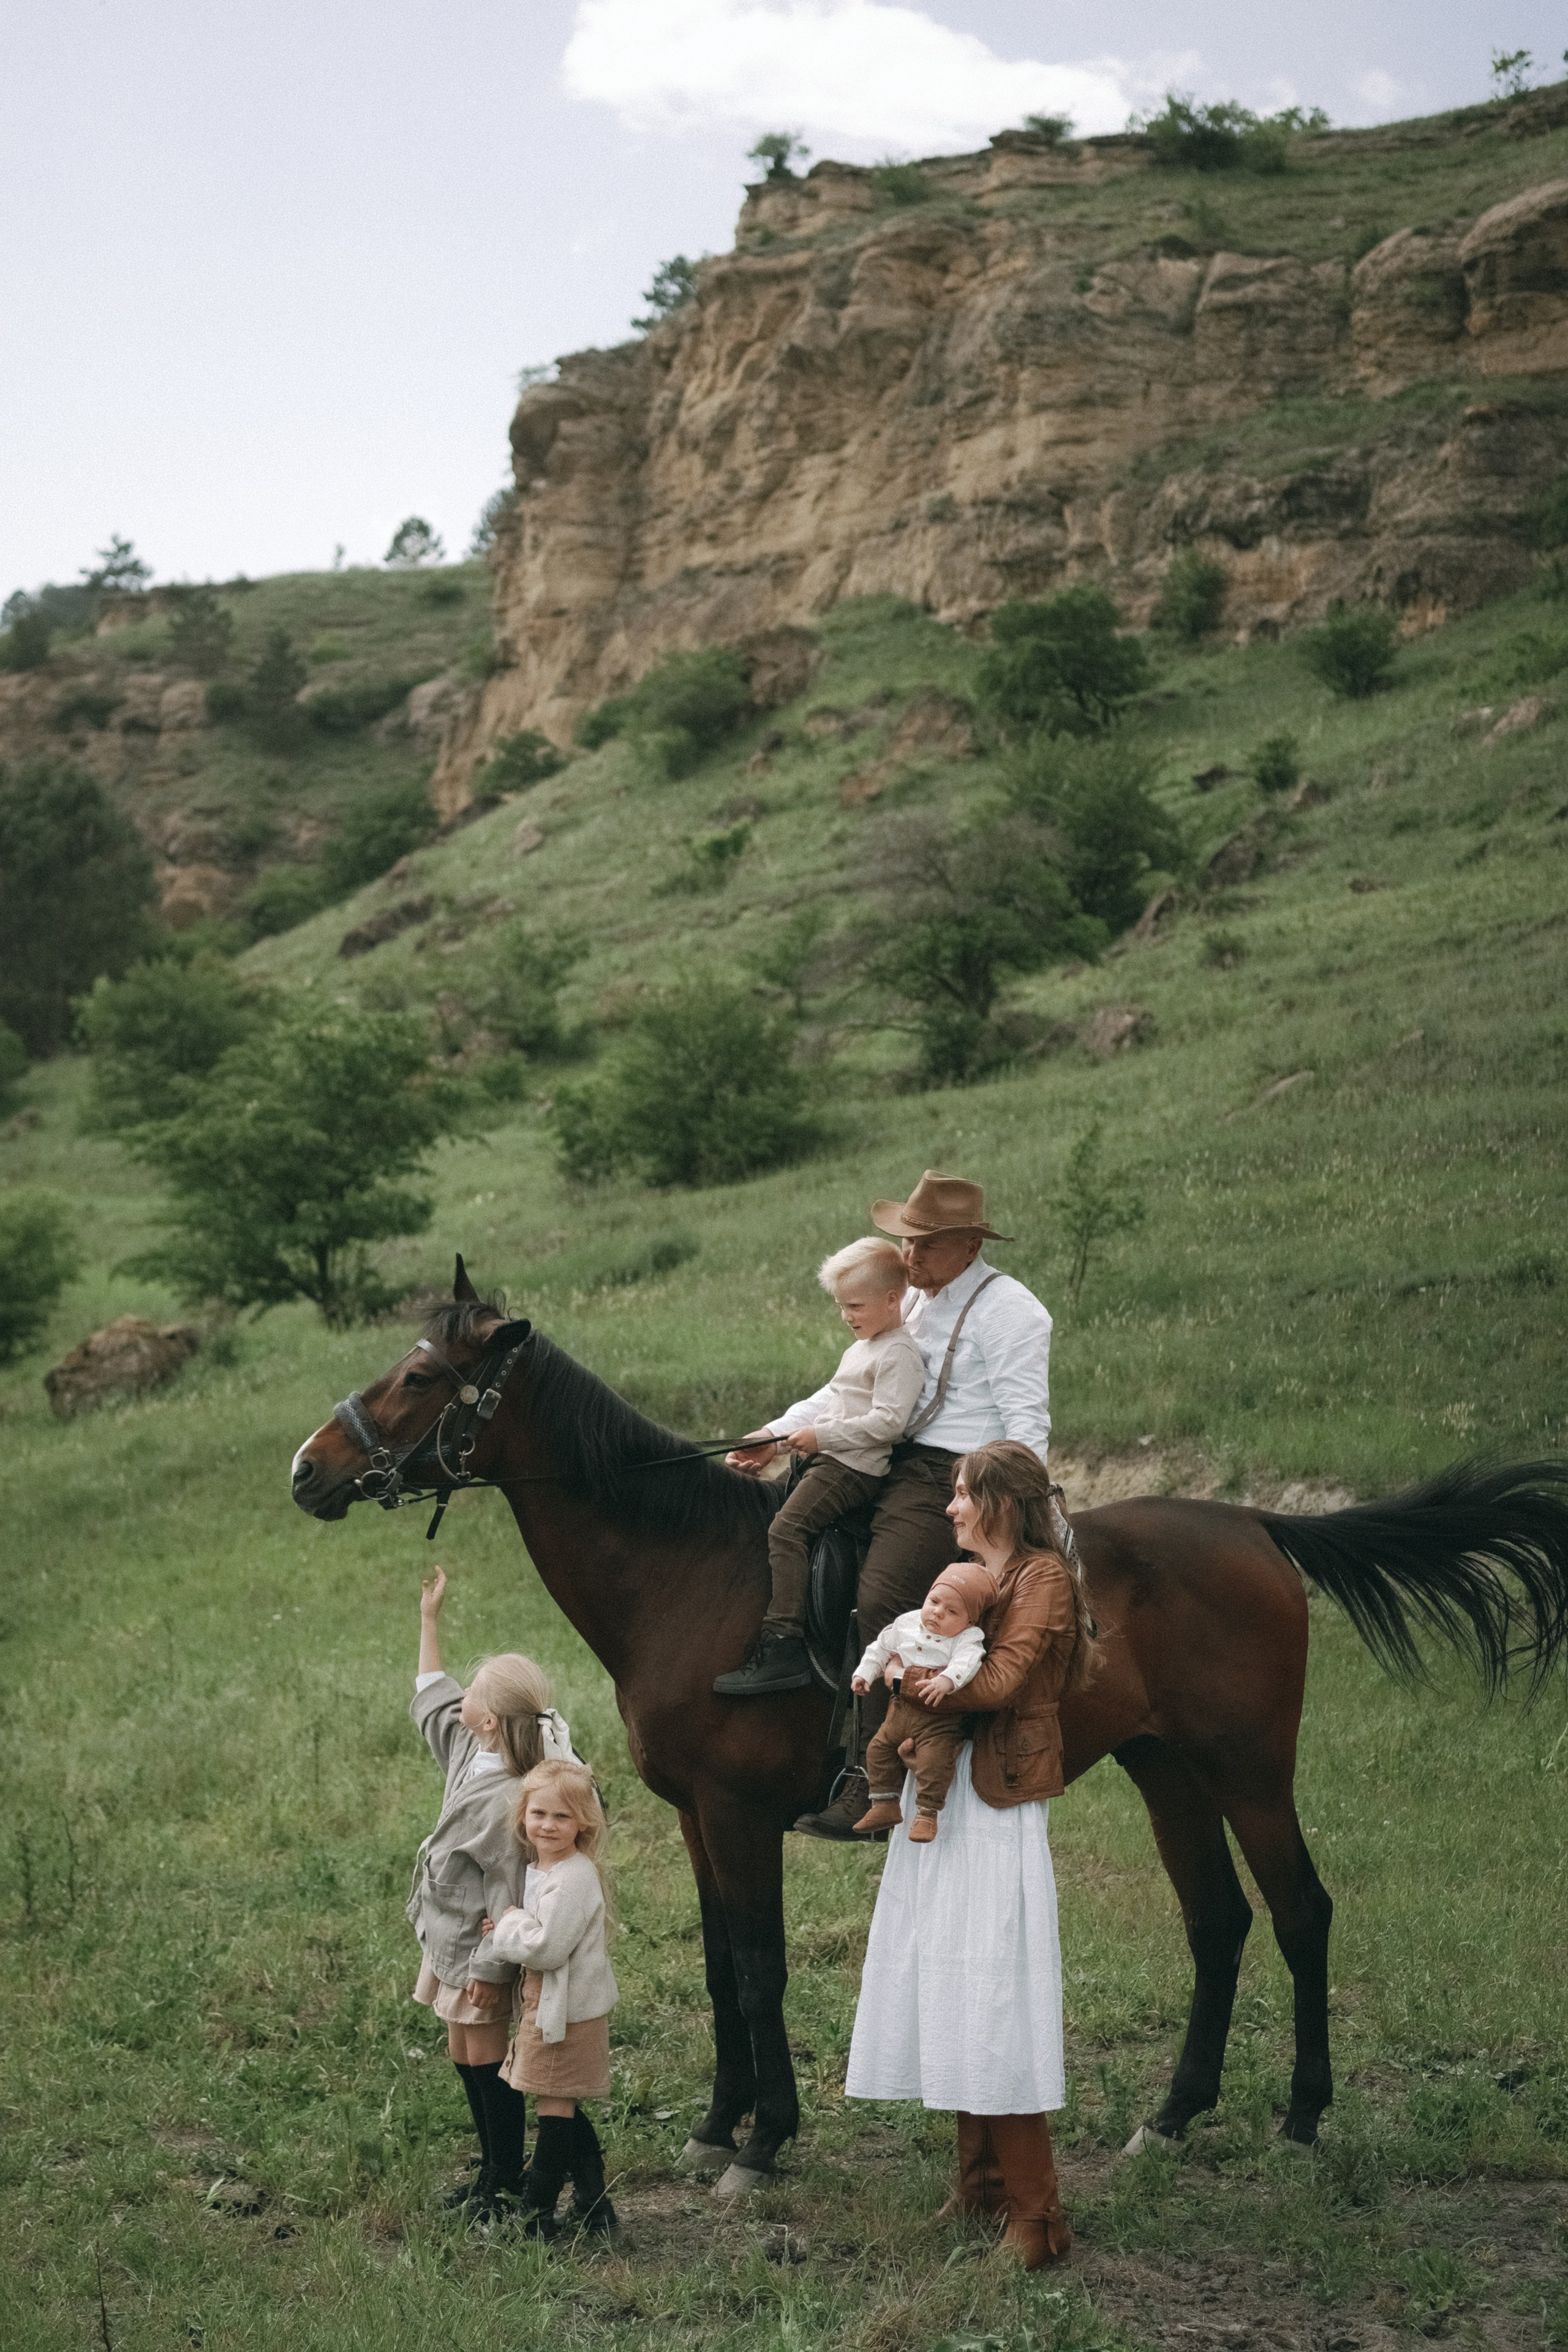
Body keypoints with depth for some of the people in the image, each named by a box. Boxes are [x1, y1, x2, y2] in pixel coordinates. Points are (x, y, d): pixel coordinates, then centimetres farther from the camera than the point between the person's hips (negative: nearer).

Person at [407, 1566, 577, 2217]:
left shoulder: (509, 1798, -28)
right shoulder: (471, 1751, -1)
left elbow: (509, 1892, -25)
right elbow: (431, 1700, 17)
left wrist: (489, 1969, -20)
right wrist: (429, 1618, 17)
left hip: (478, 1949, -10)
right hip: (453, 1942, 10)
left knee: (487, 2055, 1)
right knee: (464, 2054, 17)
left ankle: (508, 2181, 15)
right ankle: (494, 2170, 30)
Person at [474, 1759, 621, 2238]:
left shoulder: (573, 1878, -22)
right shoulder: (543, 1871, 10)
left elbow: (547, 1947, -26)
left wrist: (509, 1922, -12)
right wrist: (509, 1930, 3)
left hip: (565, 2010, -10)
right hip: (545, 2002, 10)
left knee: (554, 2109, -1)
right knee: (565, 2111, 16)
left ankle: (536, 2213, 7)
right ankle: (593, 2208, 24)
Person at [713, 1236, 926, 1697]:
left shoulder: (899, 1355, -12)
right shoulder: (860, 1349, 21)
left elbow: (887, 1421, -22)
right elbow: (826, 1400, 25)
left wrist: (821, 1436, -19)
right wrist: (774, 1434, 15)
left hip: (856, 1468, -11)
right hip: (825, 1458, 11)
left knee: (787, 1528, -24)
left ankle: (783, 1648, -30)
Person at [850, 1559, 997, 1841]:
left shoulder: (967, 1639, -15)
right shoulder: (906, 1624, 2)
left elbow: (966, 1662, -36)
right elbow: (882, 1648, 18)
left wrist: (946, 1680, -53)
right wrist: (864, 1673, 13)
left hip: (939, 1718, -6)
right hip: (901, 1710, 6)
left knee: (934, 1760, -21)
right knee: (879, 1750, 13)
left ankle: (927, 1814, -7)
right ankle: (885, 1806, 25)